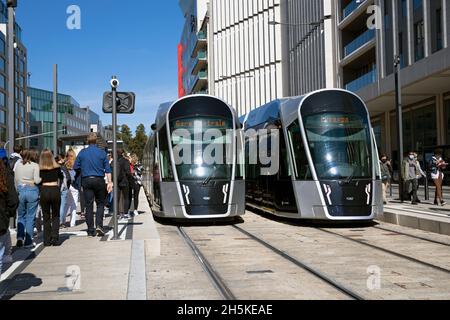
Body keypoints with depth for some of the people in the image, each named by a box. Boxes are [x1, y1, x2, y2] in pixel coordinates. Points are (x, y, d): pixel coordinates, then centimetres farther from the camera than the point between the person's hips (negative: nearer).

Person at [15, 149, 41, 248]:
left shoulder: (18, 165, 7)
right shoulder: (35, 165, -6)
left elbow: (16, 180, 10)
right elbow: (37, 180, -14)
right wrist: (41, 178, 6)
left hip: (20, 190, 3)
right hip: (32, 191, -3)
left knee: (21, 216, 15)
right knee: (30, 217, 4)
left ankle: (20, 237, -1)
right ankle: (28, 242, 6)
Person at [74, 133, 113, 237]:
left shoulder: (82, 153, 2)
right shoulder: (102, 152, 0)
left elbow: (76, 168, 6)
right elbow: (107, 169, -3)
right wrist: (110, 182, -2)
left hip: (86, 180, 1)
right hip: (99, 180, -1)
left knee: (89, 205, 3)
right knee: (100, 203, 11)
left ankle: (91, 230, 5)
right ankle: (99, 225, -5)